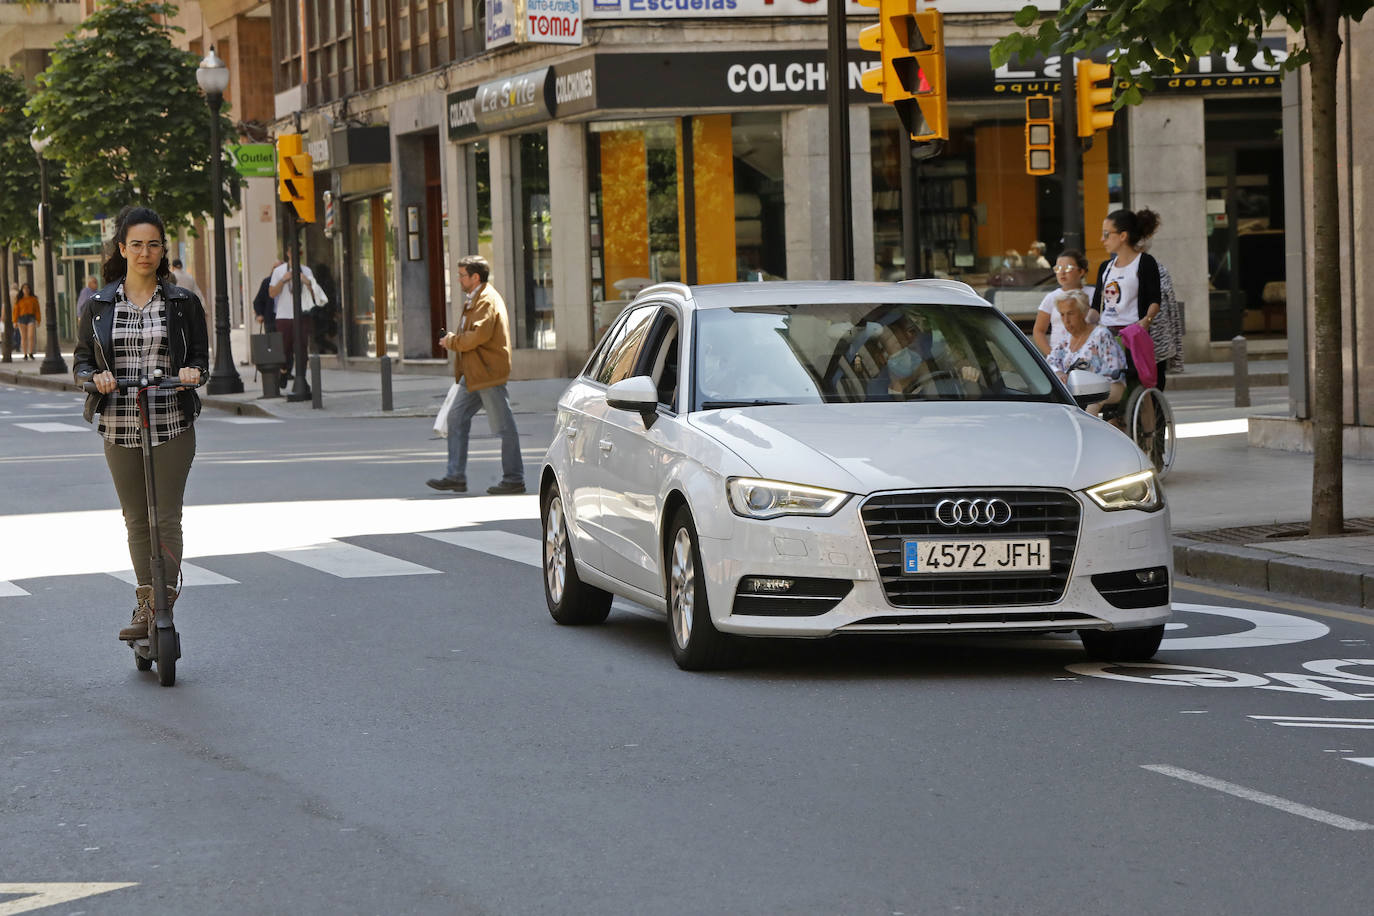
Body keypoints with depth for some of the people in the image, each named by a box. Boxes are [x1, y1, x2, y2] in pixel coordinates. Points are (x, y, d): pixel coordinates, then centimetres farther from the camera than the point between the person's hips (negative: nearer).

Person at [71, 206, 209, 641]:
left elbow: (200, 358, 7)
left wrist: (192, 371, -16)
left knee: (167, 517, -7)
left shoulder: (184, 302, 4)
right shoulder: (99, 305, 6)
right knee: (136, 520, 8)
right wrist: (95, 376, -14)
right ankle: (146, 604, 17)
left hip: (172, 425, -2)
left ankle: (165, 600, -4)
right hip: (120, 427, 2)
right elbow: (81, 361, 9)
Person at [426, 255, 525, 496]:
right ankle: (456, 476, 8)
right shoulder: (474, 300, 18)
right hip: (474, 374, 11)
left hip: (489, 374, -11)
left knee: (504, 426, -3)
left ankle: (514, 479, 3)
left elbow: (477, 336, -24)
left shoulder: (487, 301, -15)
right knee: (456, 418, 7)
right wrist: (454, 340, 7)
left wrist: (451, 341, -11)